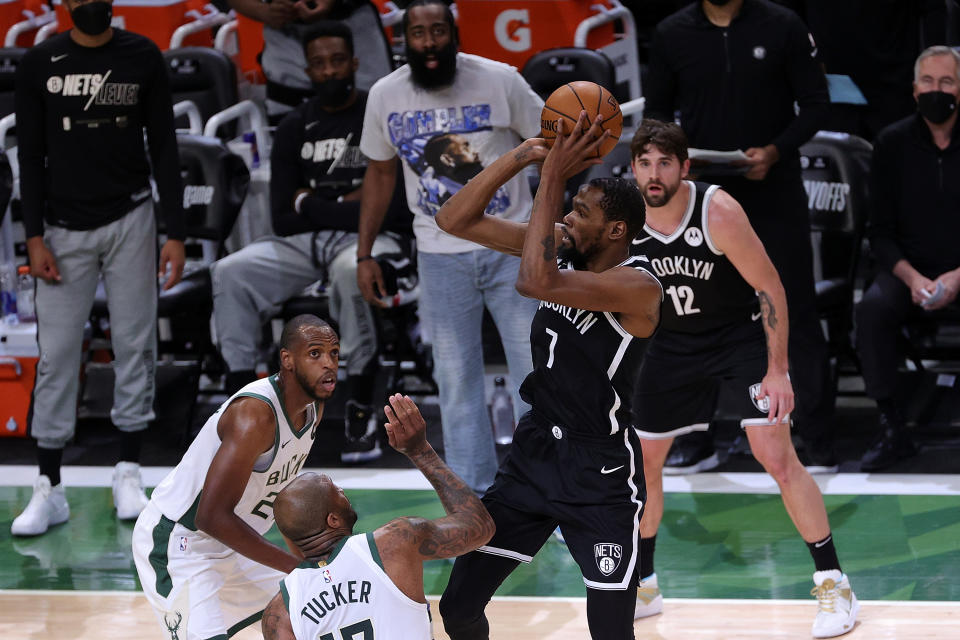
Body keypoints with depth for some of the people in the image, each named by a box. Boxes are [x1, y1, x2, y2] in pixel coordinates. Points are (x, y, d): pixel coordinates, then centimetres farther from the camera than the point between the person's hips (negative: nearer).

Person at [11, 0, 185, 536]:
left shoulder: (143, 58, 1)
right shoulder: (40, 64, 0)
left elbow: (164, 147, 2)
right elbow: (31, 156, 2)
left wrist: (176, 233, -3)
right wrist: (35, 237, -5)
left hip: (130, 219, 1)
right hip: (65, 229, 0)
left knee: (134, 344, 2)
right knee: (57, 354, -2)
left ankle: (129, 474, 11)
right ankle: (50, 489, 1)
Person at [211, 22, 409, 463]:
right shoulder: (296, 129, 10)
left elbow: (398, 204, -13)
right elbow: (282, 219, 4)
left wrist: (312, 203, -7)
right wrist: (346, 205, -8)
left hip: (366, 239, -4)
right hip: (304, 243, 5)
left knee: (351, 269, -39)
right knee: (230, 272, -19)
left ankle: (361, 411, -31)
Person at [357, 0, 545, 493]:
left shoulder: (500, 81, -9)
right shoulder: (385, 96, -1)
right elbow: (380, 174, 11)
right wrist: (364, 254, 9)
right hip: (440, 256, 2)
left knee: (534, 367, -1)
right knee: (456, 379, 5)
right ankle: (472, 495, 12)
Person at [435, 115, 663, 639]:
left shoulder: (638, 287, -23)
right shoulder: (560, 245, 0)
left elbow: (536, 282, -37)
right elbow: (454, 220, -2)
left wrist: (552, 178, -32)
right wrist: (521, 156, -14)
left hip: (600, 470, -7)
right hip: (535, 451, 7)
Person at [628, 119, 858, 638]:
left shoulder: (718, 212, -26)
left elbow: (770, 288, -19)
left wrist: (777, 371, -20)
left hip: (741, 336, -5)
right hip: (673, 343, 5)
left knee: (776, 456, -14)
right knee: (641, 459, 6)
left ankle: (833, 586, -4)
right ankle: (642, 587, 24)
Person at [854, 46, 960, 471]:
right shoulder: (893, 144, 4)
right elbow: (881, 231, 5)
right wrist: (912, 278, -12)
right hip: (908, 271, 2)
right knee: (872, 307, -30)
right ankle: (892, 430, -24)